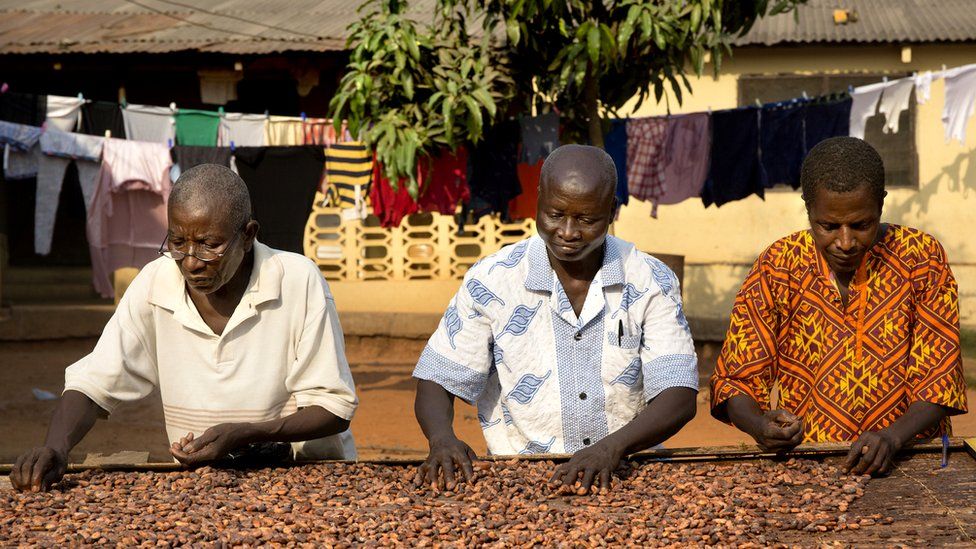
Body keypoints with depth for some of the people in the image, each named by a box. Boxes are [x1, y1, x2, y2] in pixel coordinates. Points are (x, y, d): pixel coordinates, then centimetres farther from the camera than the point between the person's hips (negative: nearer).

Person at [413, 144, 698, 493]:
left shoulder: (651, 283, 4)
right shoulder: (491, 281, 3)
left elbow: (679, 398, -4)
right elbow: (436, 383, 5)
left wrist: (613, 446, -23)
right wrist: (442, 440, -18)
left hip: (631, 476, 0)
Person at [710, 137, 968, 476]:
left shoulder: (922, 258, -1)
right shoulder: (776, 268, -1)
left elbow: (938, 375, -3)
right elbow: (737, 379, 2)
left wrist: (893, 437, -23)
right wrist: (761, 425, -21)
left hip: (909, 457, 0)